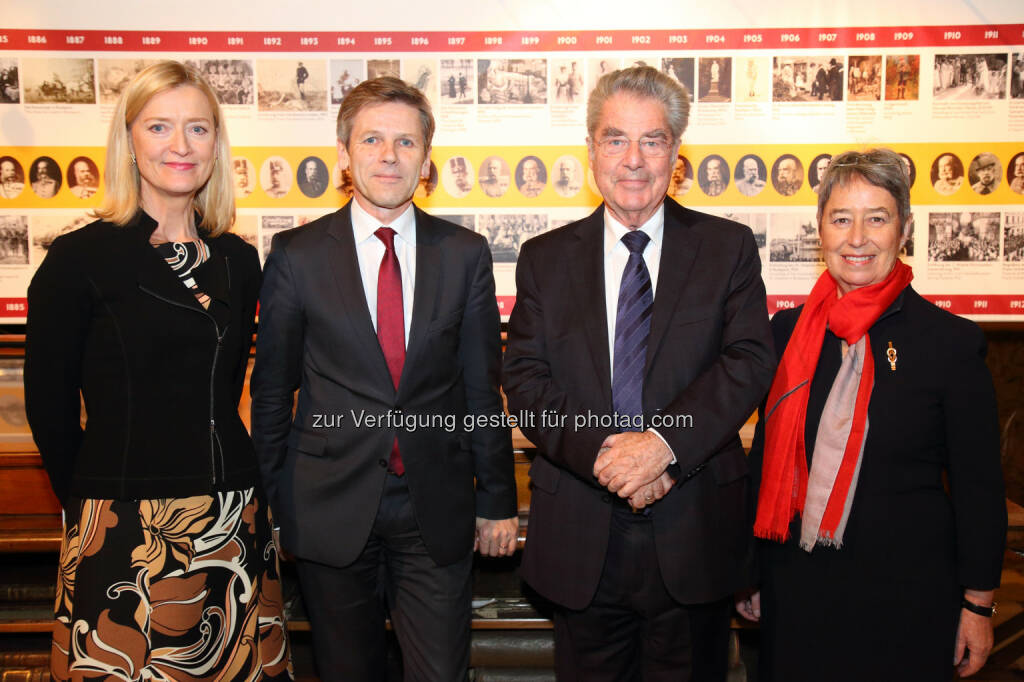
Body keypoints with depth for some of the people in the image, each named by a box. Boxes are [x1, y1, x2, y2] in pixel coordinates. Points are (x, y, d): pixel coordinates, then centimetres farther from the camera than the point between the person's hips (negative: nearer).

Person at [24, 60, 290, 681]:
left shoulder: (239, 261, 7)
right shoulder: (81, 258, -6)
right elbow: (49, 406, 0)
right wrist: (93, 505, 6)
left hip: (235, 523, 4)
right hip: (127, 529, -4)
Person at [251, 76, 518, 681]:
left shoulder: (466, 254, 1)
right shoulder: (296, 255, -2)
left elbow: (483, 387, 4)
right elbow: (272, 390, 3)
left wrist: (497, 500, 6)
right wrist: (272, 499, 5)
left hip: (437, 513, 1)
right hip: (330, 511, 0)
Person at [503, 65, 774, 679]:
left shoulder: (729, 247, 3)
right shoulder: (545, 258, 6)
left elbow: (751, 361, -8)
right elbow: (526, 380, -3)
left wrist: (664, 440, -22)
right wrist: (600, 455, -18)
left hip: (693, 536, 0)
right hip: (581, 538, 1)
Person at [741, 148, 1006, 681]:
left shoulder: (952, 341, -9)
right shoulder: (788, 330, 1)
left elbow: (979, 487, -4)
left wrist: (978, 604, -3)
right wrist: (751, 568, 9)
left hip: (906, 595, -3)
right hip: (796, 589, 3)